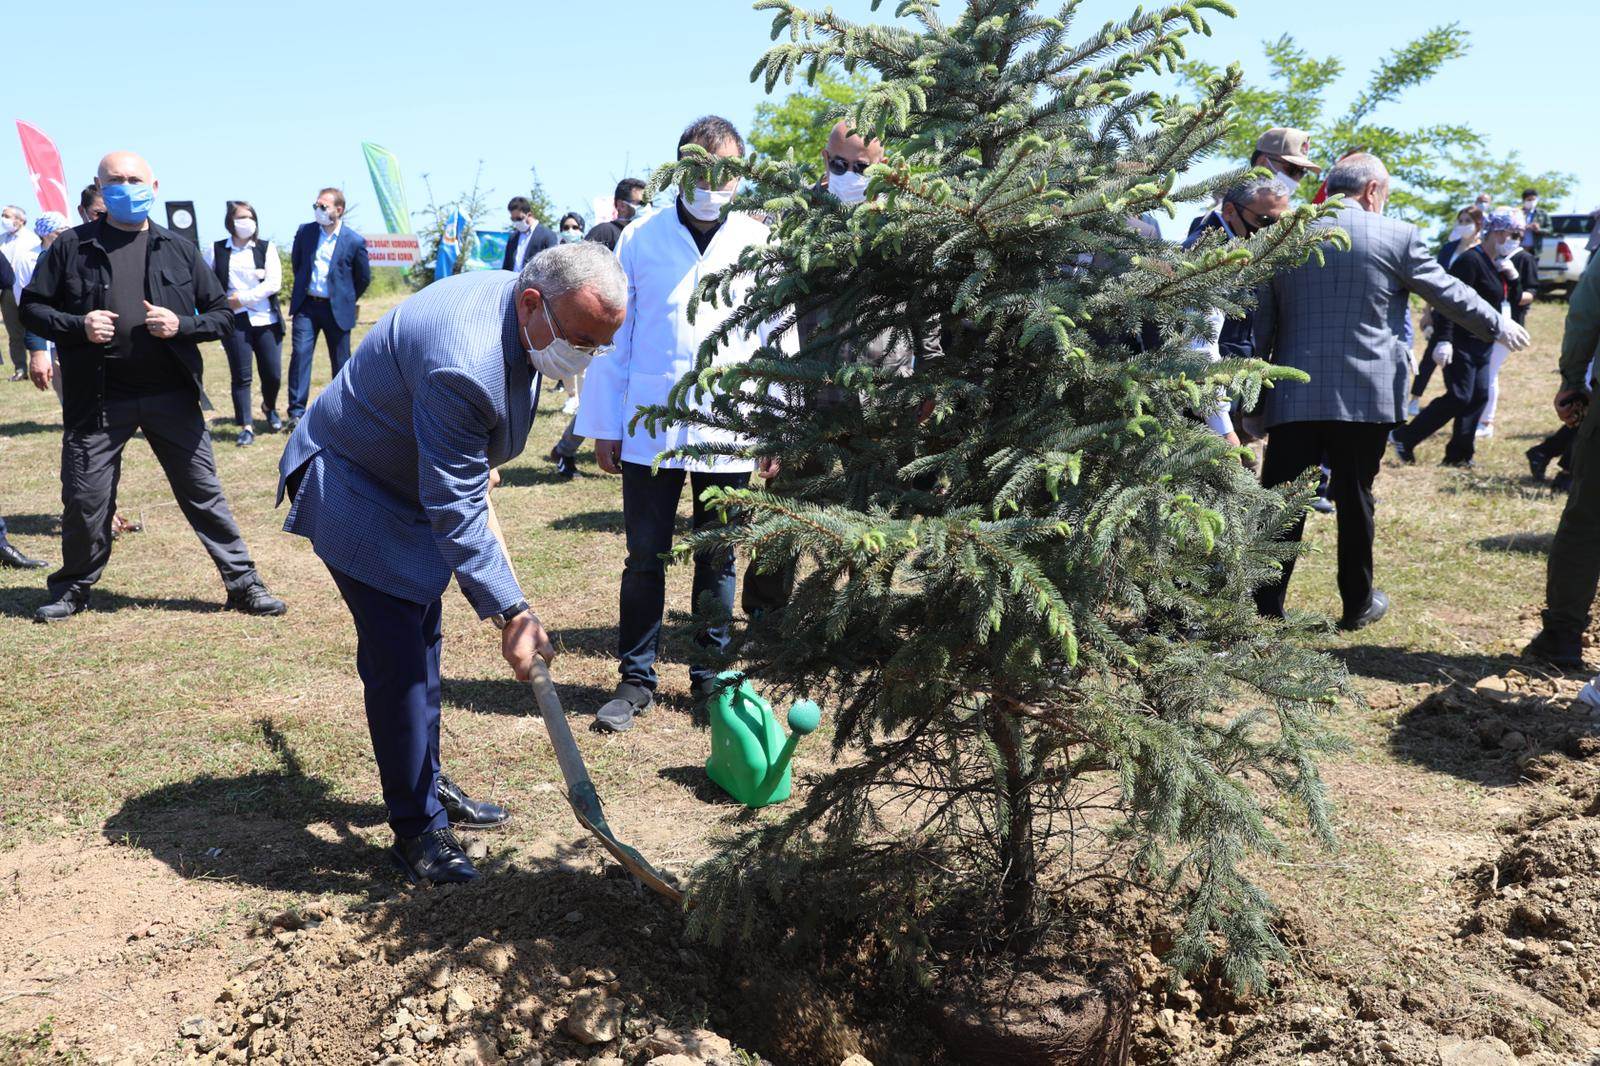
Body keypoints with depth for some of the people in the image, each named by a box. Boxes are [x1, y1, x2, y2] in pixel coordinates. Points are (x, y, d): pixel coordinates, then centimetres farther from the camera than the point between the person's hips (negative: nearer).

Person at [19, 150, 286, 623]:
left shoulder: (178, 249, 6)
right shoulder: (72, 246, 3)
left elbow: (222, 314, 9)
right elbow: (32, 307, 7)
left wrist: (182, 326, -11)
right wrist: (77, 326, -12)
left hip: (171, 394, 1)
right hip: (97, 398, 0)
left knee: (204, 492, 5)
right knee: (84, 499, 6)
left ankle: (243, 583, 13)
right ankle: (73, 588, 28)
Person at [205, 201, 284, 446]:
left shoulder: (266, 248, 7)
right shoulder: (216, 250, 8)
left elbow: (273, 283, -5)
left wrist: (242, 298, -10)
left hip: (266, 319, 1)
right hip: (235, 322, -1)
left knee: (273, 375, 1)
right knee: (241, 377, -3)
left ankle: (269, 407, 32)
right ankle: (246, 427, 4)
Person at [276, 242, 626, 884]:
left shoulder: (514, 305, -9)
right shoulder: (464, 366, -38)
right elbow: (455, 510, -34)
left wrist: (477, 467, 23)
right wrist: (511, 612, -32)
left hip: (411, 479, 10)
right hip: (352, 488, -10)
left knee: (421, 638, 18)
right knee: (396, 656, -10)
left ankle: (425, 783, 33)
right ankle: (417, 828, 2)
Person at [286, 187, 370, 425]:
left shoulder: (354, 241, -6)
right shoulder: (304, 231, 3)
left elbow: (364, 278, 6)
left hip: (336, 310, -2)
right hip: (306, 305, 2)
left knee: (340, 361, 6)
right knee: (300, 354, -10)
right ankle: (296, 412, -9)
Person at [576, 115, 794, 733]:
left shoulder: (759, 244, 3)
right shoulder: (640, 240, 2)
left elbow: (780, 341, 4)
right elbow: (613, 336, 4)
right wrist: (604, 425, 2)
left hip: (729, 431, 1)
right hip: (651, 426, 0)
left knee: (717, 560, 11)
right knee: (645, 558, 4)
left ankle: (710, 674, 25)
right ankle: (636, 678, 17)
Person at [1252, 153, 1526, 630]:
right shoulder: (1396, 236, -2)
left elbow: (1261, 321, 7)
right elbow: (1449, 294, 9)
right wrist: (1498, 325, 27)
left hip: (1294, 395, 1)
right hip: (1365, 396, -1)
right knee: (1354, 500, 11)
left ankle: (1265, 608, 1)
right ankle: (1357, 604, 25)